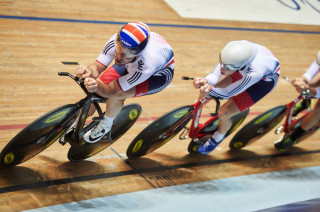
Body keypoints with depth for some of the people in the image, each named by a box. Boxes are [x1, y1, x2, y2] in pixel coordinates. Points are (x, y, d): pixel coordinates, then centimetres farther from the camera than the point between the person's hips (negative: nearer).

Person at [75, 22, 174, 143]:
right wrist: (89, 72, -50)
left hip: (159, 73, -5)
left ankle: (105, 125, 2)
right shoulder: (116, 41, -34)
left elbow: (112, 92, -39)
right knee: (94, 91, -6)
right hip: (131, 65, 5)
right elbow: (97, 66, -26)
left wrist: (97, 86, -60)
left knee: (117, 94, -30)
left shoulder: (146, 64, -46)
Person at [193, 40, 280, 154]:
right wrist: (206, 81, -50)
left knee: (224, 114, -8)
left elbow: (228, 93, -35)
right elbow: (215, 76, -29)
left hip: (265, 79, -5)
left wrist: (210, 89, -53)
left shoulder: (255, 72, -46)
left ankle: (217, 138, 26)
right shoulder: (231, 48, -35)